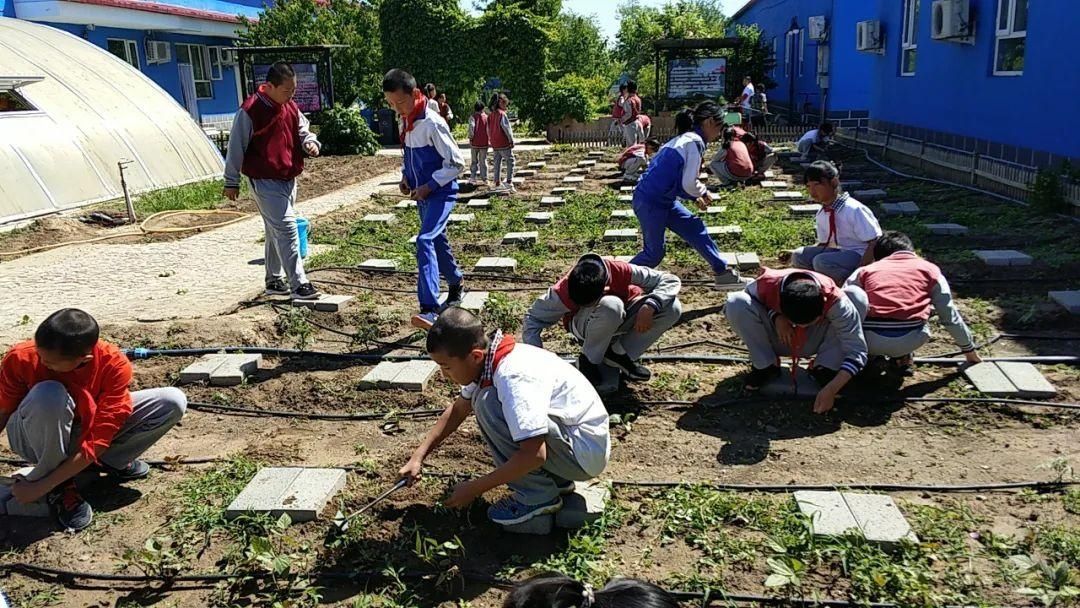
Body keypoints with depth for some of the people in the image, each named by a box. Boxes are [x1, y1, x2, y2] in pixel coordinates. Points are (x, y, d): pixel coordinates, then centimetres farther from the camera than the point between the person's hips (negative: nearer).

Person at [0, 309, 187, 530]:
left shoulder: (115, 365, -29)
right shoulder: (20, 358, -28)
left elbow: (95, 442, -27)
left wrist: (39, 487, -27)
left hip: (85, 431, 1)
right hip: (38, 438, -1)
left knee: (173, 401, -18)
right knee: (49, 395, -39)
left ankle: (107, 462, 1)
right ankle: (59, 487, -16)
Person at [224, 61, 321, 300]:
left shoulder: (291, 107, 7)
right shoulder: (250, 111, -14)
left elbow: (303, 130, 18)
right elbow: (236, 147, -9)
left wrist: (310, 143, -7)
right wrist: (231, 182, -5)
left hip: (288, 179, 8)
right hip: (264, 182, -8)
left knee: (276, 231, 17)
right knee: (287, 228, -14)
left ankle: (274, 281, 28)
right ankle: (299, 284, -12)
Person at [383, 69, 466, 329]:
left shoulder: (432, 124, -19)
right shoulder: (405, 122, 6)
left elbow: (456, 163, -18)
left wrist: (429, 186, -19)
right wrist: (406, 176, 5)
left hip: (441, 193, -9)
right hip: (422, 193, 9)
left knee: (425, 241, -22)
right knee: (438, 241, 19)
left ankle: (429, 309, -28)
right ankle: (456, 285, 42)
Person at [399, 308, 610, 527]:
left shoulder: (514, 376, -29)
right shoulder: (487, 360, -2)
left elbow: (533, 455, -33)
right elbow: (458, 409, 15)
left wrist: (473, 489, -22)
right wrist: (418, 457, 9)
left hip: (587, 452, -9)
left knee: (489, 405, -23)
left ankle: (538, 495, -5)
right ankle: (557, 479, 15)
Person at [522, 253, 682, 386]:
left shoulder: (620, 271, -32)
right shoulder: (564, 292, -33)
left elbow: (671, 281, -25)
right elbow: (534, 317, -22)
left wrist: (649, 307, -41)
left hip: (620, 318, 3)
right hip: (585, 326, -3)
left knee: (672, 308, -24)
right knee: (610, 306, -40)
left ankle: (618, 354, -9)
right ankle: (588, 361, -15)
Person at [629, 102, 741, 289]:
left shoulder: (684, 139, 15)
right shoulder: (695, 142, -14)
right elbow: (688, 184, -19)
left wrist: (696, 197, 12)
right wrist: (703, 193, 2)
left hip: (662, 200, 10)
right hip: (650, 203, -10)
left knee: (695, 228, 13)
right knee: (655, 253, 1)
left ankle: (723, 273, 20)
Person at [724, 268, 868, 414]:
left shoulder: (834, 300, -34)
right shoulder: (768, 285, -32)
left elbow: (857, 351, -32)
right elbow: (748, 294, -8)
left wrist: (831, 389, -43)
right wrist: (775, 316, -26)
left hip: (813, 342, 0)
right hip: (779, 338, 0)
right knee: (736, 303, -30)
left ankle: (825, 369, -11)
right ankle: (766, 367, -8)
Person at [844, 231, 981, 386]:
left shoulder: (865, 270, 20)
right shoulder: (929, 269, 21)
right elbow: (950, 316, 25)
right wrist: (969, 349, 40)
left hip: (869, 340, -2)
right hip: (909, 342, 2)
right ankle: (901, 358, 10)